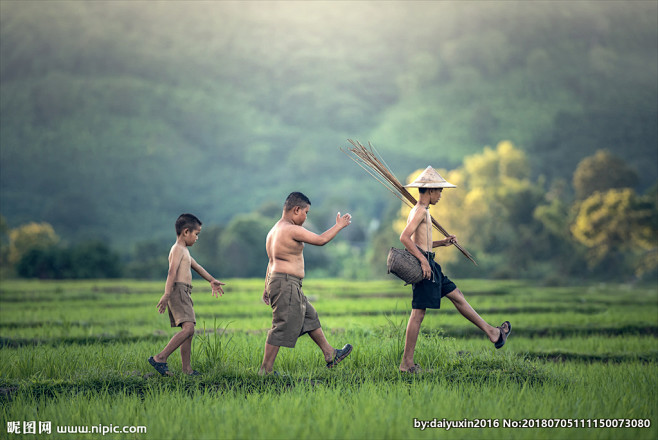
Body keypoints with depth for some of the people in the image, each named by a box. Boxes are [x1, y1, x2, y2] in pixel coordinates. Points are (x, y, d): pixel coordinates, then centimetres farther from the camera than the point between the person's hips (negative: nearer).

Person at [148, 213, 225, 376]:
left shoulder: (184, 250, 24)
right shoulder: (178, 249, -8)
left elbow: (196, 267, 39)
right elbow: (172, 271, -22)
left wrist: (212, 280, 50)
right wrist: (167, 294, -34)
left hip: (184, 294, 11)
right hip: (178, 291, -11)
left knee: (189, 332, 9)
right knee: (188, 328, -22)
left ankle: (187, 369, 11)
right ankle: (160, 358, -24)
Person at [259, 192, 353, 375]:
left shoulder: (275, 230, 17)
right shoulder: (292, 230, -15)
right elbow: (321, 240, -13)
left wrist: (267, 288, 23)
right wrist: (339, 225, 1)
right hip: (286, 284, -11)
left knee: (310, 317, 19)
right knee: (281, 328, -6)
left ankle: (330, 355, 29)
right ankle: (265, 371, -3)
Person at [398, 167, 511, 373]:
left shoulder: (418, 211, 19)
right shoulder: (420, 211, -12)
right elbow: (404, 237, -24)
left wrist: (442, 242, 18)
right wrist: (423, 260, -24)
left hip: (428, 265, 11)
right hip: (424, 265, -11)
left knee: (456, 295, 15)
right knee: (418, 313, -8)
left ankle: (492, 333, 23)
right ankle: (407, 362, -4)